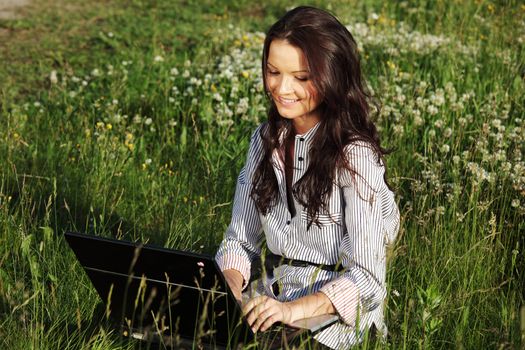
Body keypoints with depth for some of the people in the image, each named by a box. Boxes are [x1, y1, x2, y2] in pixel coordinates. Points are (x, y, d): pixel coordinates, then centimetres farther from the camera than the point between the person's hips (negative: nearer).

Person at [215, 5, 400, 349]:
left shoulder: (356, 154, -12)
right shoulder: (265, 141, 8)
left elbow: (365, 277, -16)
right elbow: (240, 240, 11)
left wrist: (293, 310, -30)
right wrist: (229, 287, -10)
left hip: (336, 314, -5)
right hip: (269, 301, 5)